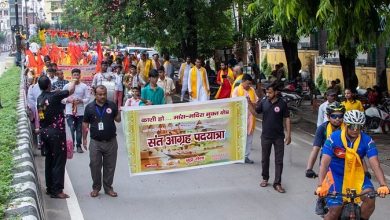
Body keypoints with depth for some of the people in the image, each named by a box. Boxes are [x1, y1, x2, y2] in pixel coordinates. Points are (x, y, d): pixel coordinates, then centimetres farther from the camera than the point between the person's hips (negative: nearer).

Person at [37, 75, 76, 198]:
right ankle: (57, 190, -3)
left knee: (49, 159, 16)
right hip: (56, 132, -8)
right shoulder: (54, 96, -16)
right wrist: (73, 82, 10)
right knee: (59, 160, -2)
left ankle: (49, 188, 23)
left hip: (44, 132, 8)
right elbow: (71, 90, -8)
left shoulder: (39, 99, 6)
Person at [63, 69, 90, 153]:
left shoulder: (84, 86, 2)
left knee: (79, 130, 8)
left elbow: (88, 98, 0)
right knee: (71, 129, -8)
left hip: (80, 111, 1)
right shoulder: (67, 86, 3)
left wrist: (81, 101, -17)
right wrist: (67, 100, -14)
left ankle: (78, 146, 19)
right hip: (69, 111, -1)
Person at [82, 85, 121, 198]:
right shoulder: (90, 107, 0)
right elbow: (85, 124, 5)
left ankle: (108, 187, 22)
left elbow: (118, 119, 4)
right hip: (95, 142, 0)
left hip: (111, 141, 1)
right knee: (95, 166, 6)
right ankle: (96, 187, 21)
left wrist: (120, 111, -15)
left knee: (110, 166, 8)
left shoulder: (112, 105, 1)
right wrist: (84, 139, 3)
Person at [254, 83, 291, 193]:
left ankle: (277, 183, 8)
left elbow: (287, 119, -3)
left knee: (279, 160, 1)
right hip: (266, 136, 2)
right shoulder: (264, 102, -2)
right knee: (265, 159, 14)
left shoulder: (282, 104, -7)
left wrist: (289, 134, -5)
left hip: (279, 137, -2)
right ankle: (265, 178, 32)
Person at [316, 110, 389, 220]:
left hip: (356, 175, 2)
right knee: (335, 211, -11)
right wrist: (320, 185, -40)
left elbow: (375, 163, -24)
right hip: (336, 175, -2)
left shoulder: (367, 141, -16)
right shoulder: (334, 138, -21)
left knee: (370, 199, -22)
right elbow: (325, 163, -28)